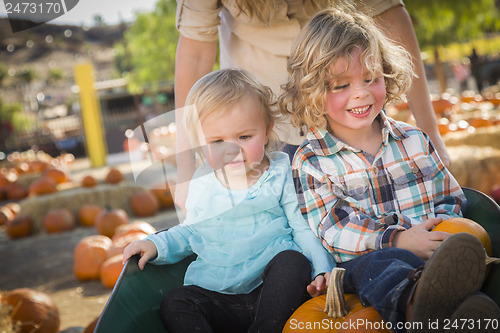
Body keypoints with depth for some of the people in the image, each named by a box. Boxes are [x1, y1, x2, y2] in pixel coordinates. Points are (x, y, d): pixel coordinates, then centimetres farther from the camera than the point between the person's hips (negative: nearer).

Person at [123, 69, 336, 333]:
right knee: (174, 304, -20)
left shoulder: (280, 175, -1)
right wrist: (157, 245, 6)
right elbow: (191, 232, 23)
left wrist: (322, 270, -16)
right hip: (217, 298, 2)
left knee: (292, 261, -30)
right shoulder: (201, 184, 8)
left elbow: (305, 228, 0)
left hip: (275, 291, -2)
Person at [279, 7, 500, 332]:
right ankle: (415, 303, -72)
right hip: (363, 261, -5)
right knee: (377, 266, -41)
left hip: (432, 257, 5)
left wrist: (438, 231, -3)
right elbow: (334, 231, -5)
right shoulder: (311, 161, 5)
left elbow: (451, 199, 22)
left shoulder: (414, 141, 18)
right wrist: (397, 240, -20)